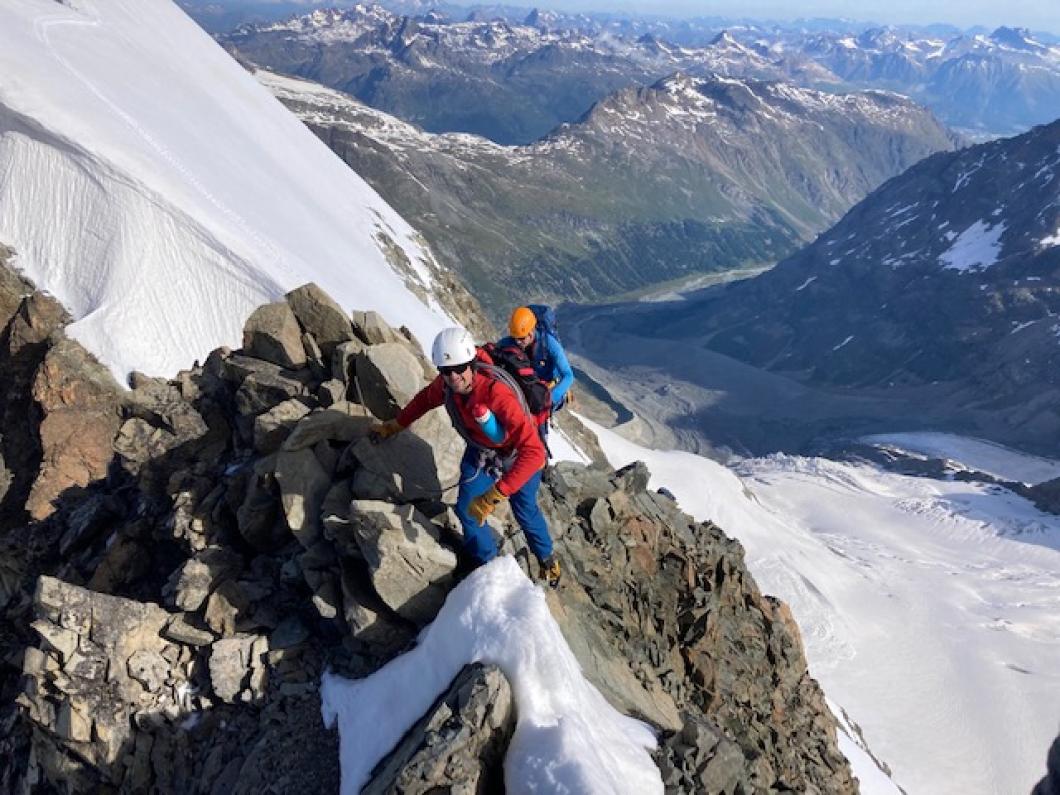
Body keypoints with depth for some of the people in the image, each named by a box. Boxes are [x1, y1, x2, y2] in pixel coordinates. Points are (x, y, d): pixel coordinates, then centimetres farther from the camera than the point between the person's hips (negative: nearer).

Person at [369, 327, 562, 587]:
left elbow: (533, 452, -50)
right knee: (466, 509, 5)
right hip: (480, 452, 5)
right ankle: (485, 561, 34)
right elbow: (425, 399, 2)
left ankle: (547, 558, 47)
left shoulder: (498, 393, -45)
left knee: (525, 513, 16)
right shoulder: (445, 384, -25)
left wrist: (492, 497, -53)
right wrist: (393, 426, 6)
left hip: (520, 457, -4)